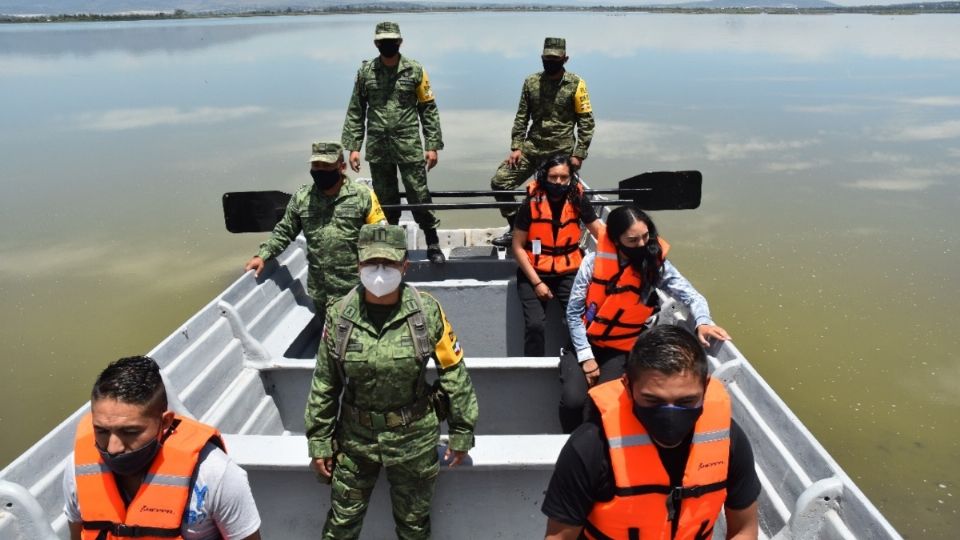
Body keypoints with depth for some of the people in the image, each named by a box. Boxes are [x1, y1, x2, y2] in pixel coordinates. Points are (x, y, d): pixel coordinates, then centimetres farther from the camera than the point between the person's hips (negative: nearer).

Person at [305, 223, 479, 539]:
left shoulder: (427, 311, -15)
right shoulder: (339, 316, -11)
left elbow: (454, 373, -6)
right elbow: (324, 385, -1)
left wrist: (462, 431, -3)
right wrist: (319, 441, 2)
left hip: (414, 437, -1)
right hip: (355, 437, 1)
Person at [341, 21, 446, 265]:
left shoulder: (415, 70, 0)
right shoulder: (365, 72, 4)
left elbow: (429, 109, 1)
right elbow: (355, 112, 7)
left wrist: (432, 146, -3)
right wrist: (353, 147, 2)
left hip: (409, 147, -2)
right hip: (377, 149, 2)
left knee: (419, 196, 1)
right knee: (385, 200, 11)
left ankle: (433, 244, 14)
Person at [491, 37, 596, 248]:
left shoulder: (575, 84, -3)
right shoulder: (531, 82, 6)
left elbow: (586, 121, -3)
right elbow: (521, 117, 8)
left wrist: (578, 154, -9)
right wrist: (516, 147, 0)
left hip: (560, 152, -3)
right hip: (531, 148, 4)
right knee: (499, 182, -3)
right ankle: (515, 229, 10)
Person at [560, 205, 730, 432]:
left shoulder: (656, 264, -8)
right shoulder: (594, 262, -10)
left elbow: (691, 295, -9)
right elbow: (574, 312, -6)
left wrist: (703, 321, -32)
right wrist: (586, 356, -10)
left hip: (620, 350, 0)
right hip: (584, 344, 0)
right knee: (573, 400, -20)